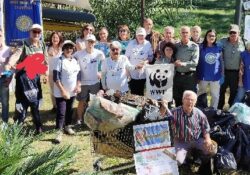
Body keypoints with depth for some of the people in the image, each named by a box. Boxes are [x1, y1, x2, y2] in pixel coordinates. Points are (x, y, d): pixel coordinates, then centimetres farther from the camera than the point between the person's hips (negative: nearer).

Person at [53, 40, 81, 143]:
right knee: (61, 112, -6)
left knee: (70, 110, 17)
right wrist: (62, 90, -19)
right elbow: (55, 77, -16)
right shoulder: (59, 60, -11)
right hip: (61, 92, -6)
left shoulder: (75, 60, 7)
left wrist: (78, 86, 2)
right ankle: (59, 132, 0)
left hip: (72, 91, 6)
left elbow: (79, 74, 16)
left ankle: (67, 126, 34)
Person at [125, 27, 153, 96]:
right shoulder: (131, 43, -5)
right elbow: (126, 57, -1)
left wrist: (147, 61, -18)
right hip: (132, 74, -1)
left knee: (141, 93, 9)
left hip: (143, 74, 1)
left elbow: (151, 56, 5)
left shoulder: (148, 44, -2)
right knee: (133, 93, 4)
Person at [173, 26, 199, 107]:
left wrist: (182, 64, -23)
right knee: (177, 98, 11)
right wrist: (175, 63, -8)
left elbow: (195, 62, -12)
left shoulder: (194, 46, -2)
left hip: (189, 76, -3)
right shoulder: (176, 46, 9)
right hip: (178, 75, 4)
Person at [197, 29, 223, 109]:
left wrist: (222, 74, 3)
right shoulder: (201, 47, -3)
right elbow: (197, 61, -1)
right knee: (201, 95, 12)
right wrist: (197, 75, -2)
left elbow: (221, 62, 7)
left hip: (216, 76, 1)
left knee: (215, 96, 11)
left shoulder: (218, 48, 1)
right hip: (203, 76, -1)